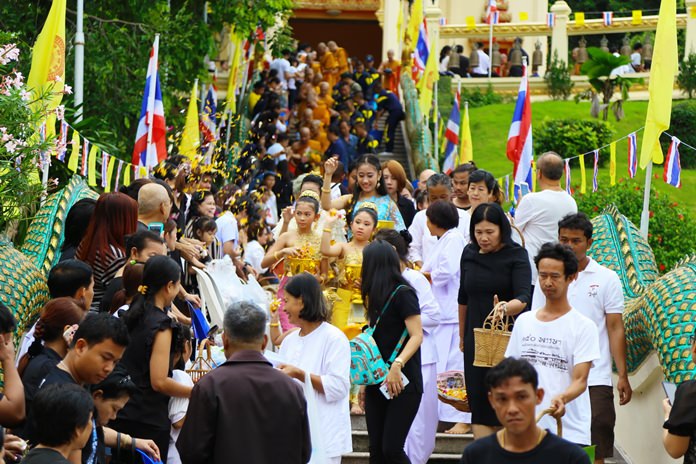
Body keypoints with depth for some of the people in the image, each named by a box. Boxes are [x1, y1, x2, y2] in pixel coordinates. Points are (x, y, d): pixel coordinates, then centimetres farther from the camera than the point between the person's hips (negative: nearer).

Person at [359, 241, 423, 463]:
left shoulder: (403, 294, -9)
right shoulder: (377, 297, 15)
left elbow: (417, 336, -17)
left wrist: (397, 365, -29)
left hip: (402, 383, -8)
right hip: (377, 382, 8)